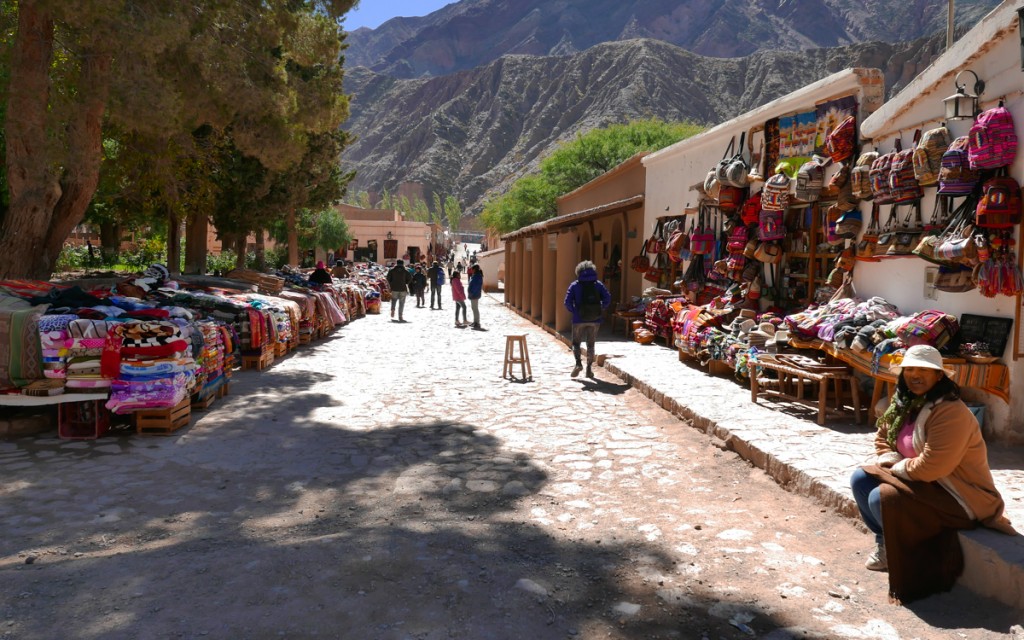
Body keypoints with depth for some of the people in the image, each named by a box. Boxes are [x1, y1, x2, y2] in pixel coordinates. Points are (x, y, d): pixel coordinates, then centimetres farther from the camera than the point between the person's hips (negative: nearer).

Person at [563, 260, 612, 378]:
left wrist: (573, 311, 5)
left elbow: (568, 301, -10)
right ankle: (589, 368, 13)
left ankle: (578, 363, -11)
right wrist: (601, 309, 7)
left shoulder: (575, 285, 0)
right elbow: (607, 298, -7)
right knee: (590, 344, 13)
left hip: (579, 319, -2)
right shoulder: (598, 284, 4)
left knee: (576, 343, 12)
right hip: (595, 319, 2)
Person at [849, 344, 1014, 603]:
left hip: (962, 499, -9)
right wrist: (891, 461, -6)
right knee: (860, 479, 1)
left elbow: (930, 468, -30)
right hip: (923, 481, 9)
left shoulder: (951, 412, -26)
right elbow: (882, 439, 15)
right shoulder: (905, 404, 2)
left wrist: (899, 467, -12)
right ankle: (885, 542, 15)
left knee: (882, 498, -26)